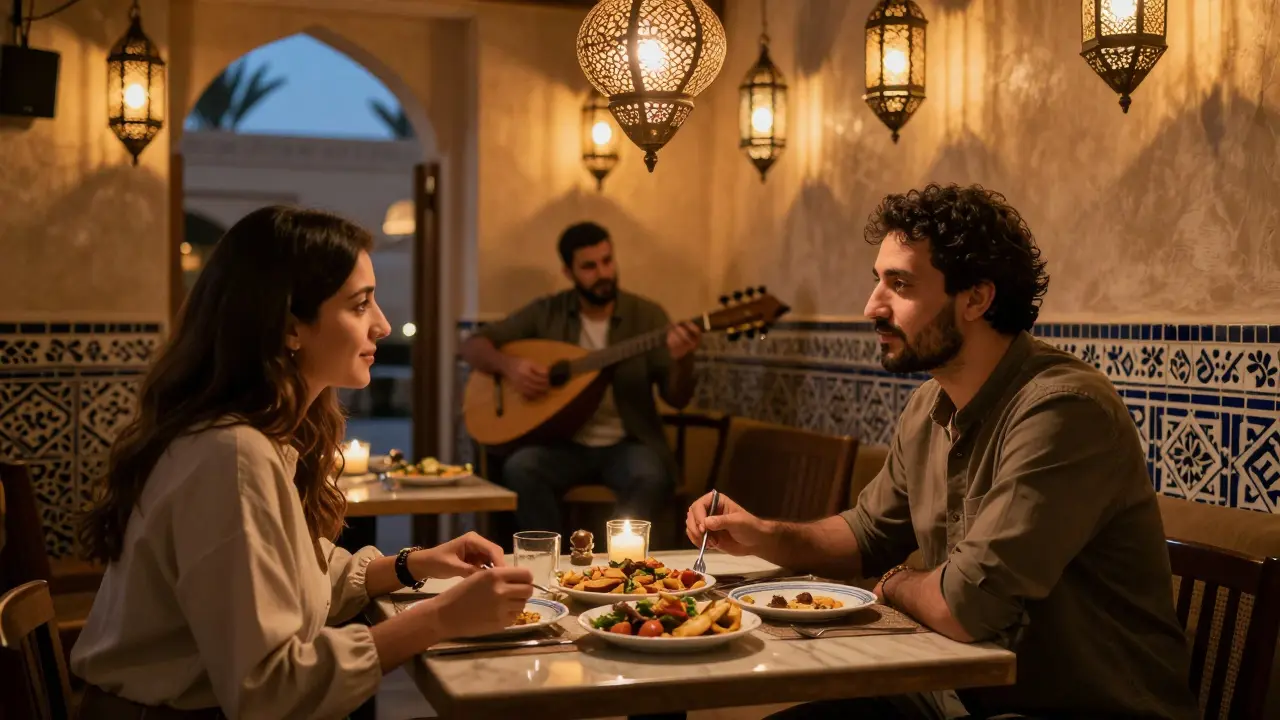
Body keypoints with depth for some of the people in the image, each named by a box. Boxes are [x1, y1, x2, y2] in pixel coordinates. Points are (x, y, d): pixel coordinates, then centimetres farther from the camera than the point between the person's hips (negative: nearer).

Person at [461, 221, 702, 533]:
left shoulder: (647, 315, 0)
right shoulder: (546, 313, 4)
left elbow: (677, 399, -3)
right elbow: (473, 345, 7)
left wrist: (682, 359, -26)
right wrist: (508, 364, -15)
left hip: (627, 444, -1)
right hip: (564, 445, 1)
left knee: (650, 476, -33)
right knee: (520, 467, -30)